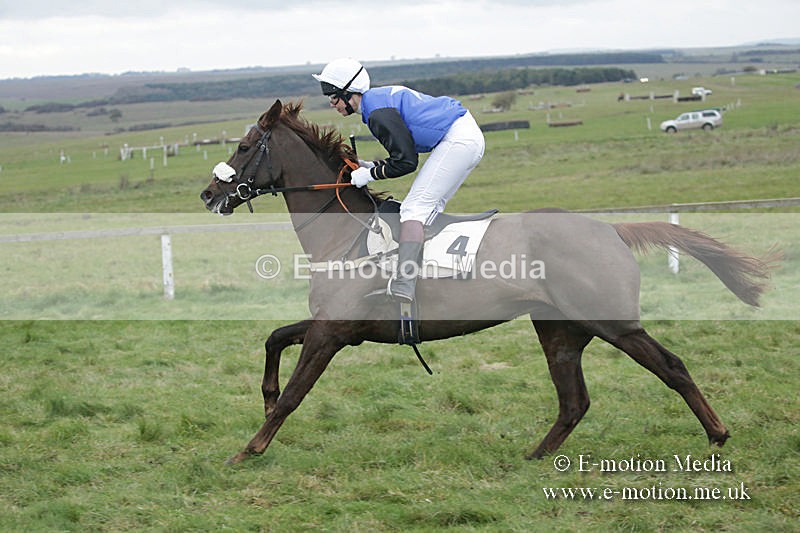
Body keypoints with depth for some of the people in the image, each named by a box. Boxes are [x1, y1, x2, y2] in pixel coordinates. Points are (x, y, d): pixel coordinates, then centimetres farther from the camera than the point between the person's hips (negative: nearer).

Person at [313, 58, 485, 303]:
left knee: (414, 208, -14)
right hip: (470, 136, 11)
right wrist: (371, 165, 15)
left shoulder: (377, 112, -14)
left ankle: (402, 287, -24)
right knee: (430, 209, 16)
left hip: (457, 141, -11)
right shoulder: (382, 97, 17)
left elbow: (406, 162, -16)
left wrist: (370, 174, -5)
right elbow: (406, 153, 23)